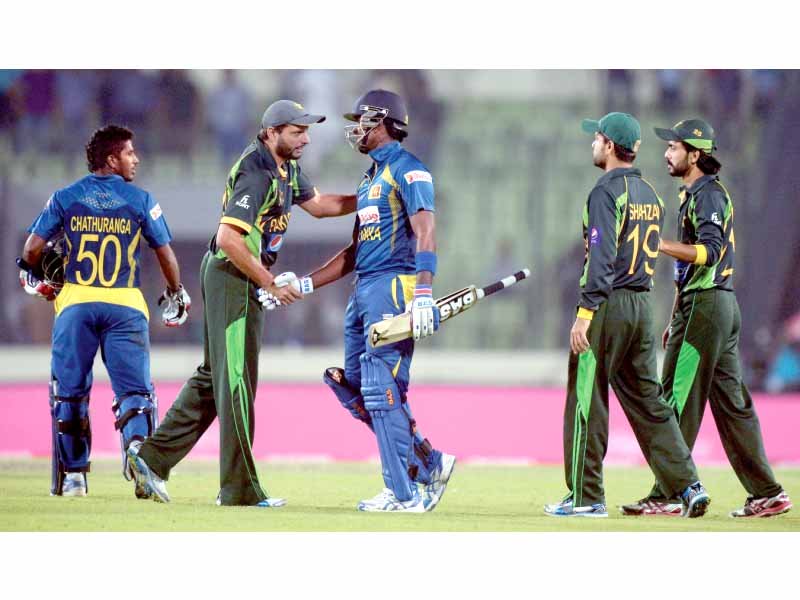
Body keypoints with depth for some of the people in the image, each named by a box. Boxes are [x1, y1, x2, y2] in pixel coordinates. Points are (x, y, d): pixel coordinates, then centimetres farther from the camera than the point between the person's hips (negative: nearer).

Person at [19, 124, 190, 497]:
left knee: (69, 392, 12)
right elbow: (166, 254, 6)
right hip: (125, 305, -1)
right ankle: (138, 444, -30)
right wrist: (176, 296, 22)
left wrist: (34, 278, 22)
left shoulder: (65, 197, 5)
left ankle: (72, 474, 14)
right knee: (134, 388, -1)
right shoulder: (140, 200, 4)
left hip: (75, 302, 1)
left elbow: (32, 249, 0)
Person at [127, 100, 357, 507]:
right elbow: (230, 238, -27)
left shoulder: (285, 167, 10)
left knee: (215, 378, 15)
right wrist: (270, 284, -22)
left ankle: (153, 457, 17)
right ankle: (239, 489, 0)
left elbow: (316, 204, 25)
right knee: (237, 381, -5)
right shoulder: (257, 173, -21)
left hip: (242, 279, 10)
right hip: (233, 278, -10)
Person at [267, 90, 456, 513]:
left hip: (394, 286, -10)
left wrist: (423, 294, -29)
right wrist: (304, 284, 21)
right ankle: (429, 464, 13)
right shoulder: (371, 176, 23)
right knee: (353, 389, 8)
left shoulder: (407, 169, -6)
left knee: (381, 390, -11)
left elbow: (424, 232, -17)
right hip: (364, 290, 10)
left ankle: (405, 494, -8)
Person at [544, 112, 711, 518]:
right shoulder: (651, 195, 15)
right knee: (648, 401, 11)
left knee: (586, 401, -1)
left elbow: (602, 256, -19)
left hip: (609, 303, -8)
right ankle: (687, 485, 3)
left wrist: (585, 313, -21)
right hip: (643, 305, 8)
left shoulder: (607, 192, -11)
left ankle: (585, 497, 1)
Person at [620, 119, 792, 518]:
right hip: (722, 305, 10)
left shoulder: (708, 194, -12)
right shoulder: (694, 194, 20)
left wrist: (659, 244, -29)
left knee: (678, 400, -9)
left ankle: (666, 496, -9)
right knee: (731, 401, 10)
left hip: (705, 306, -10)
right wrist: (677, 320, 25)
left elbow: (708, 251, -26)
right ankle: (766, 493, 10)